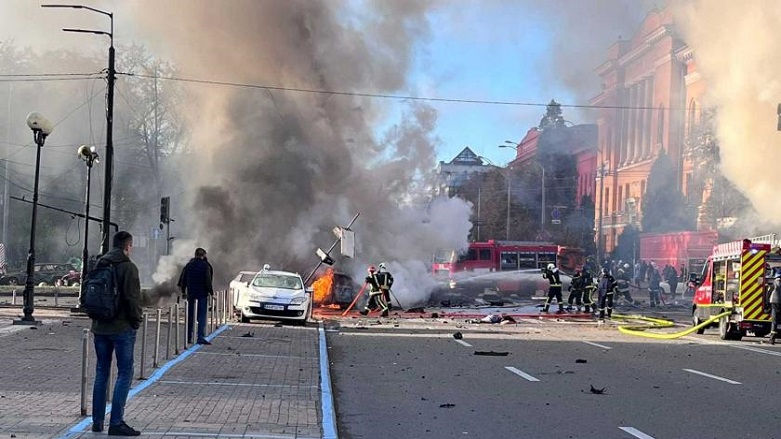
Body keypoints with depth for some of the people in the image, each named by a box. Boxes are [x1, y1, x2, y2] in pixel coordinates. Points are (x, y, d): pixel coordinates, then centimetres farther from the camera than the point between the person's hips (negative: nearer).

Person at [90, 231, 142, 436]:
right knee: (125, 373, -2)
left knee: (101, 372, 14)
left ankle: (97, 421, 16)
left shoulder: (99, 265, 9)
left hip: (100, 327, 7)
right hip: (122, 328, -7)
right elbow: (132, 298, -17)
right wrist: (136, 320, -5)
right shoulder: (128, 267, -13)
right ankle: (116, 422, -7)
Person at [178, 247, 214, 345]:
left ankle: (189, 337, 15)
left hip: (191, 294, 5)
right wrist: (211, 292, -4)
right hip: (202, 294, -5)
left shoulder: (188, 265, 7)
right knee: (202, 316, -4)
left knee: (190, 316, 12)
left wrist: (183, 292, 22)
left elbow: (183, 279, 12)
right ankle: (201, 337, -12)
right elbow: (208, 281, -13)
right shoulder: (205, 266, -8)